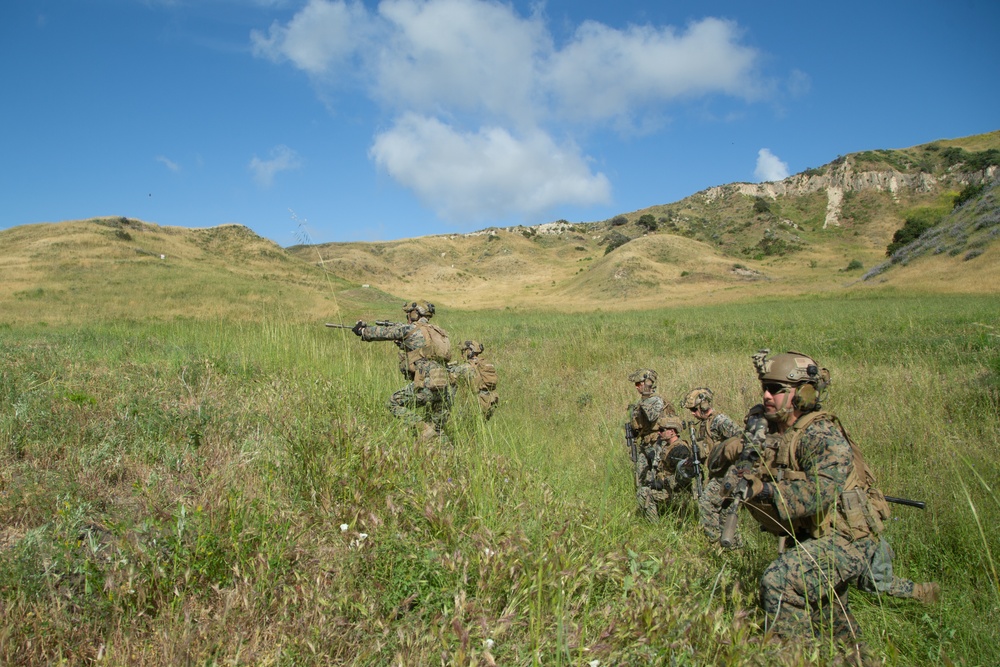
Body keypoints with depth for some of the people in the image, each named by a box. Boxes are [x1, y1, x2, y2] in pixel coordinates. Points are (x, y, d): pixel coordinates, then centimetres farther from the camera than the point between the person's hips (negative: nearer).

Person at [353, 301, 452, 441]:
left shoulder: (411, 329, 1)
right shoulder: (438, 332, 21)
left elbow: (383, 332, 13)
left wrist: (362, 331, 28)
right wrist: (402, 343, 30)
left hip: (426, 385, -7)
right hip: (444, 389, 7)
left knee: (394, 403, 9)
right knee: (438, 431, 18)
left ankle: (425, 431, -4)